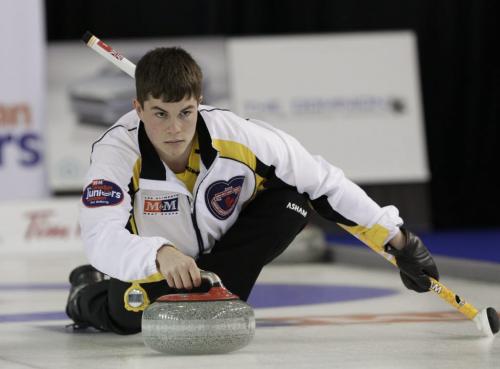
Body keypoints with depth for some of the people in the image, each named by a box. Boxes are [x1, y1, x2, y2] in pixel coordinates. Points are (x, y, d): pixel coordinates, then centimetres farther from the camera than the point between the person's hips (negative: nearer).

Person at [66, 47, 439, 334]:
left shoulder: (235, 135, -28)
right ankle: (89, 293, 5)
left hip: (219, 253, 2)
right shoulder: (117, 151, -32)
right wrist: (160, 254, -66)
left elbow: (323, 180, -17)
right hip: (148, 262, -2)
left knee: (294, 194, -18)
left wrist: (394, 237, -14)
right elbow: (100, 238, -46)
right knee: (134, 312, -32)